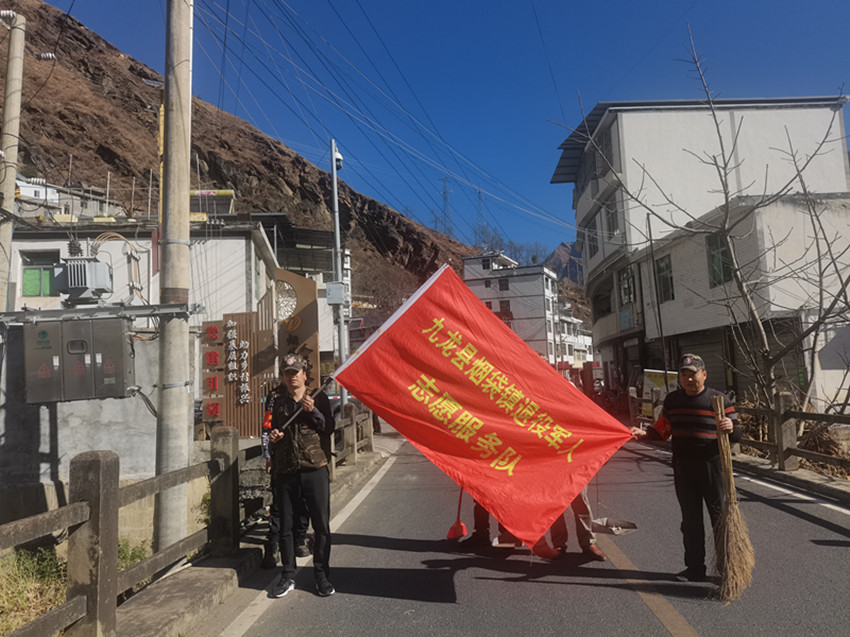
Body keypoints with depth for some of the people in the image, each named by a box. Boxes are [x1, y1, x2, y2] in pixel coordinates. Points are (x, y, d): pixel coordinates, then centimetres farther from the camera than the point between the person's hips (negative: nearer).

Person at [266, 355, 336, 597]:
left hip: (315, 469, -2)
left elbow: (329, 429, -2)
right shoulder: (276, 400, 10)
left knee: (321, 525, 3)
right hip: (285, 471, 2)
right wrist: (272, 436, 1)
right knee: (286, 526, 9)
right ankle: (288, 576, 24)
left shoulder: (318, 397, 4)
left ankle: (322, 576, 17)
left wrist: (313, 411, -15)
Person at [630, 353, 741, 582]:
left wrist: (730, 429, -29)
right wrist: (644, 433, -6)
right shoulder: (672, 400, 7)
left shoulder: (719, 400, -6)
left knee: (720, 516, 3)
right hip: (683, 468, 4)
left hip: (712, 466, -4)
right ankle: (695, 567, 22)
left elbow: (736, 434, -6)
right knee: (690, 519, 11)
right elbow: (662, 430, 13)